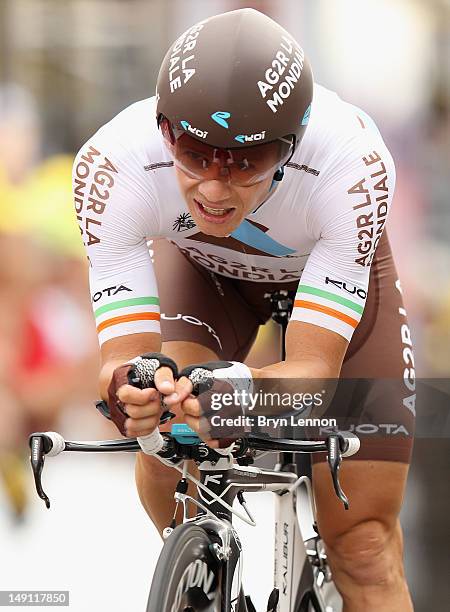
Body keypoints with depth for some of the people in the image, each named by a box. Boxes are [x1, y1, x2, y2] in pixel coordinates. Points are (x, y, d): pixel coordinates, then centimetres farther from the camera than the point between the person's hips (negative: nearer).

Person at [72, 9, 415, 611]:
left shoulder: (353, 164, -42)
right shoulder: (110, 166, -38)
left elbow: (315, 368, -40)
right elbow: (124, 355, -36)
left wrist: (242, 388, -62)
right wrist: (130, 385, -60)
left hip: (335, 268, -1)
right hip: (200, 266, 1)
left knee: (363, 547, -9)